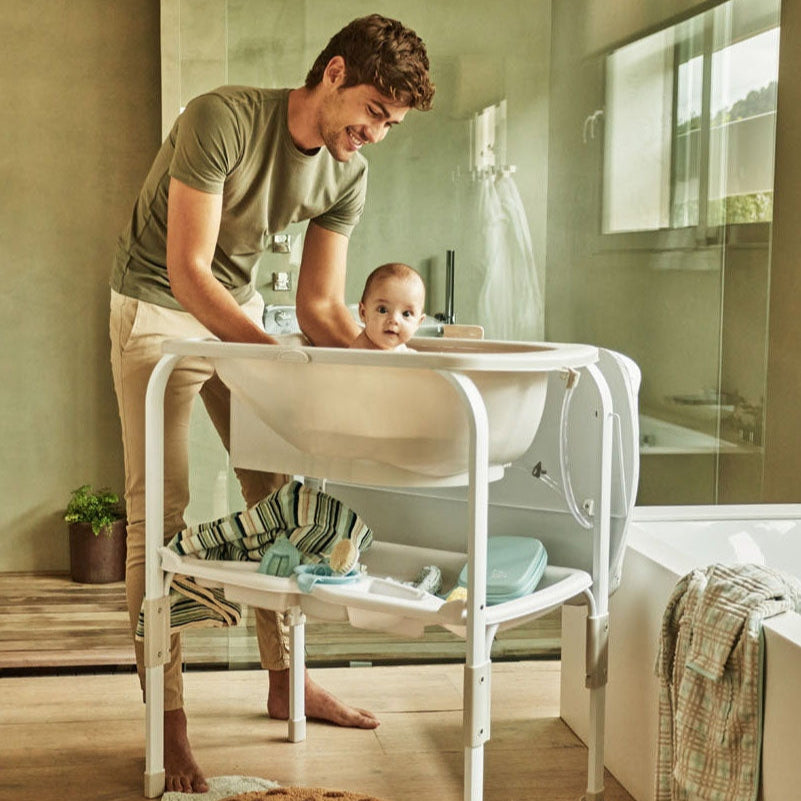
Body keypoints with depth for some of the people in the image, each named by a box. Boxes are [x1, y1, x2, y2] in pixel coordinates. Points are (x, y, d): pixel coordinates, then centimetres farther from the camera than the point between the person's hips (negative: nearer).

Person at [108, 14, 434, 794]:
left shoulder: (348, 177, -7)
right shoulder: (221, 119, -27)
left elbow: (321, 305, -3)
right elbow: (187, 270, -28)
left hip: (241, 308, 6)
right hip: (158, 313, -6)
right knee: (159, 515, -9)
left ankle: (286, 679, 20)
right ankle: (167, 723, -4)